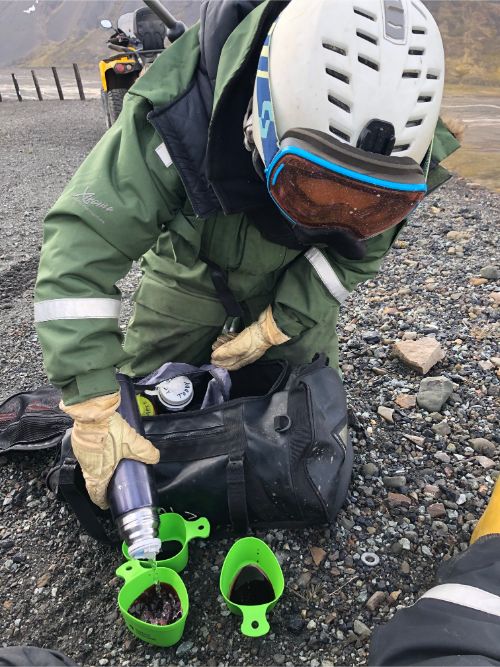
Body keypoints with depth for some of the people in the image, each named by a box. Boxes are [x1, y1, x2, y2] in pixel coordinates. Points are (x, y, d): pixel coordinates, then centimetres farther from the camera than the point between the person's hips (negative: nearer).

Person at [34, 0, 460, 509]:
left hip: (291, 280, 2)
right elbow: (82, 245, -39)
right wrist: (92, 411, -40)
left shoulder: (396, 144, -28)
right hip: (191, 269, -1)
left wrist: (274, 328, -21)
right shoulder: (182, 116, -40)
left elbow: (356, 247, -13)